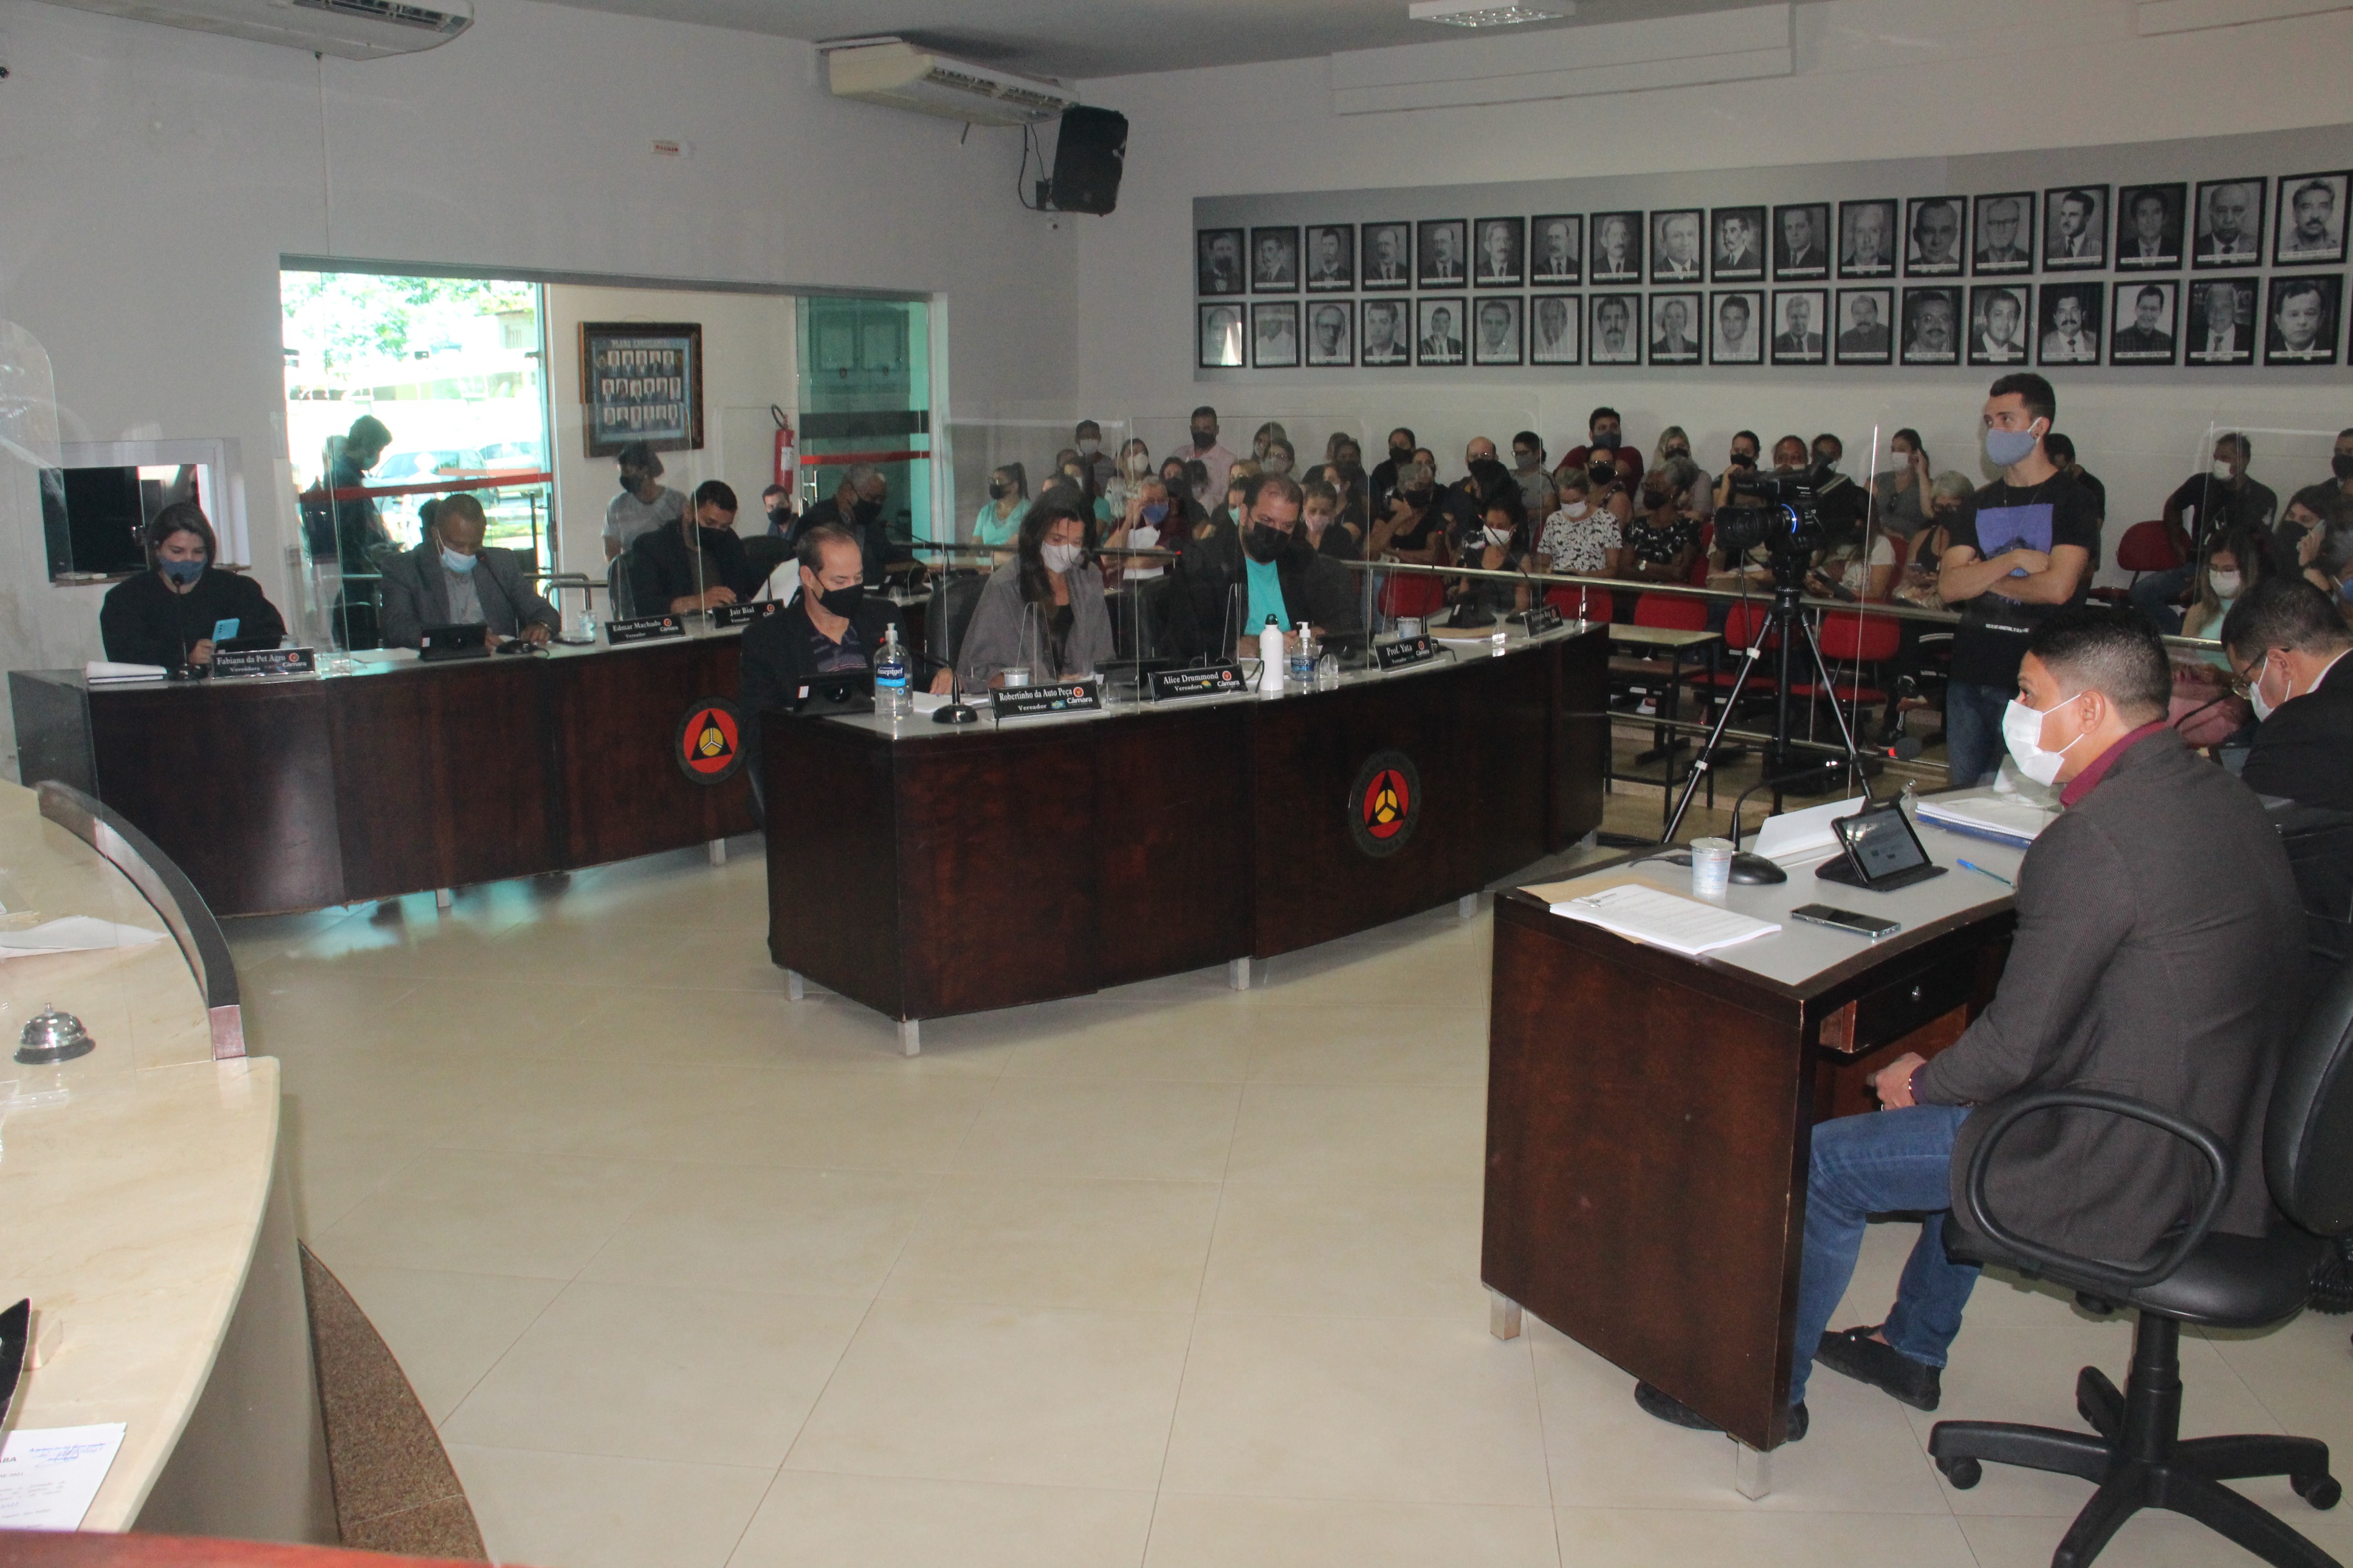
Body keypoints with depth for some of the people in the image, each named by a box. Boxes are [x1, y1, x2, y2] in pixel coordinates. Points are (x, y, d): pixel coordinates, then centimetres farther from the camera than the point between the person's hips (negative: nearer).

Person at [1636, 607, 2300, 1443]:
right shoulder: (2223, 798, 5)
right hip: (2226, 1127, 10)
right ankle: (1913, 1348, 43)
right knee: (1968, 1112, 32)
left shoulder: (2092, 840, -25)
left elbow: (2017, 1043, -21)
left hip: (2130, 1165, -10)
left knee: (1823, 1163, -1)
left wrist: (1922, 1083, -1)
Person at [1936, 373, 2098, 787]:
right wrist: (2013, 559, -11)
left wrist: (1984, 579, -4)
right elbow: (1948, 586, 1)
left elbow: (2057, 587, -17)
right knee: (1960, 793, 10)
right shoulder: (1982, 502, 13)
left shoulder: (2072, 500, -3)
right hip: (1970, 672, 6)